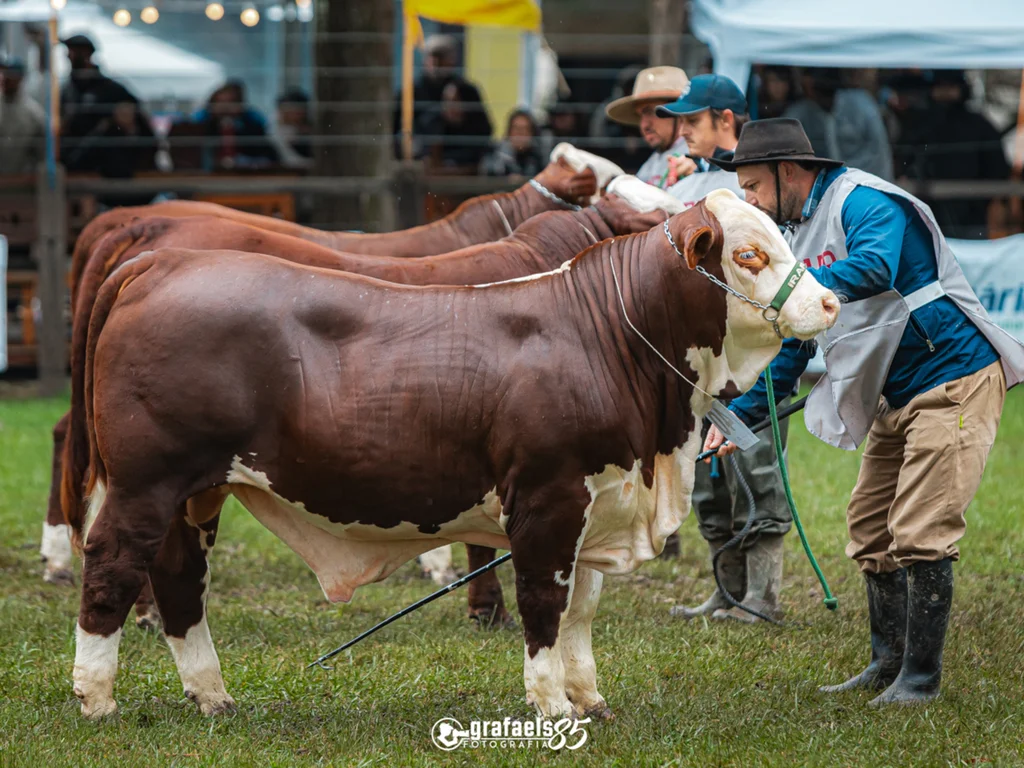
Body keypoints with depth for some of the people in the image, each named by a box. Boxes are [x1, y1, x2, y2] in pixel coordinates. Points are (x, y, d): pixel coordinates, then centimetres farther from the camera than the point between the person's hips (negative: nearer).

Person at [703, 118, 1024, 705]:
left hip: (954, 380, -10)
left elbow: (874, 271, -37)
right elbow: (792, 343, 19)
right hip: (896, 394, 10)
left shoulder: (864, 200, -15)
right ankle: (889, 663, 24)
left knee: (920, 534, -12)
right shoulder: (802, 233, 13)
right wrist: (740, 413, 11)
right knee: (870, 528, 12)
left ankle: (921, 677, -4)